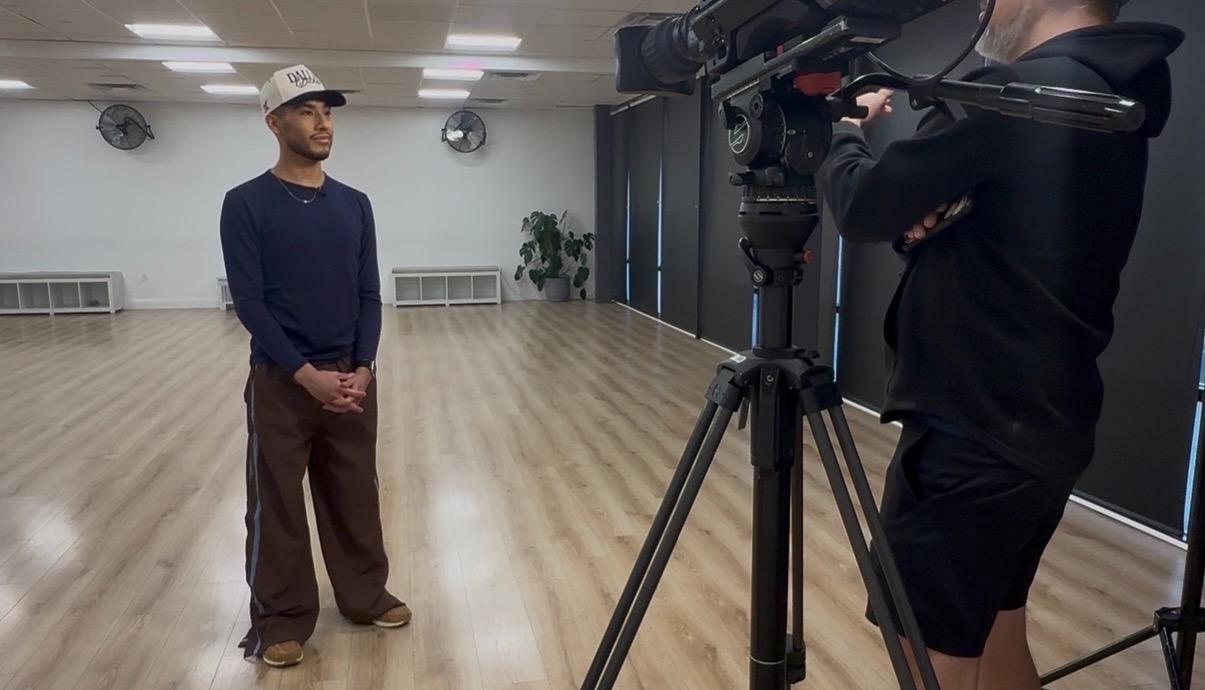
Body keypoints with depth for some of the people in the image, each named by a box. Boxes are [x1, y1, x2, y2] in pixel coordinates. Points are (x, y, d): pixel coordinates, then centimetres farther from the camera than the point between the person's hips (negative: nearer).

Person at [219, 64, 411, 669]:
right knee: (277, 505, 6)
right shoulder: (246, 204, -7)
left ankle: (365, 597, 29)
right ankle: (282, 619, 21)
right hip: (280, 382, -4)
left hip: (351, 378, 4)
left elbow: (368, 294, 6)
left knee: (356, 496, 12)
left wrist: (363, 367, -7)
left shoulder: (354, 204, 6)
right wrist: (306, 374, -16)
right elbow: (249, 302, -10)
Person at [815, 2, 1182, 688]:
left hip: (971, 437, -9)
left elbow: (864, 210, -12)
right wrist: (928, 222, -1)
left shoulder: (1014, 96, -17)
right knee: (995, 632, 22)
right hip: (1041, 427, 9)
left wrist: (846, 132, 7)